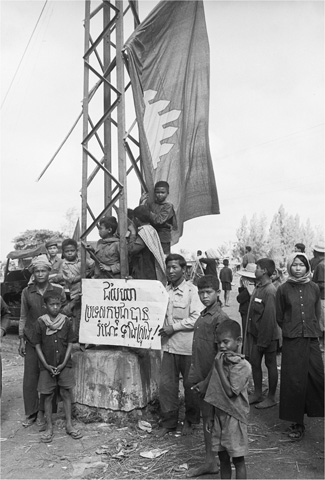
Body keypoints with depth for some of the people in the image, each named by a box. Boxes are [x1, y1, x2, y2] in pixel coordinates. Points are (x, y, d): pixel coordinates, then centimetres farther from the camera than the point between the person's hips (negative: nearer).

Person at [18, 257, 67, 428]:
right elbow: (23, 317, 8)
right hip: (32, 341, 1)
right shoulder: (27, 292, 3)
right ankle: (30, 413, 21)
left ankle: (43, 412, 20)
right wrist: (21, 340, 5)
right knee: (30, 377, 5)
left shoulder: (58, 290, -1)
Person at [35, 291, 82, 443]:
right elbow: (37, 345, -2)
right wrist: (46, 365, -9)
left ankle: (69, 425, 18)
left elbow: (70, 343, 0)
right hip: (47, 366, -1)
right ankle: (49, 427, 19)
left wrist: (64, 364, -8)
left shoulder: (66, 321, -3)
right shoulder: (40, 322, -6)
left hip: (64, 365, 1)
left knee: (66, 394, 6)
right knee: (48, 396, 6)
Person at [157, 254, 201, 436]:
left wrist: (173, 327, -16)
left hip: (187, 345, -5)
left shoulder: (192, 290, -10)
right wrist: (161, 326, 3)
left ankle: (190, 421, 30)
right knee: (166, 384, 8)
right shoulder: (165, 290, 7)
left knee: (190, 384, 10)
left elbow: (196, 318, -16)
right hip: (168, 345, 5)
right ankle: (169, 421, 24)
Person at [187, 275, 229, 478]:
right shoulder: (203, 316, 10)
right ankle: (210, 461, 29)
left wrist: (207, 381, -18)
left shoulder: (220, 318, -16)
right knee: (206, 417, 16)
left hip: (212, 378, -8)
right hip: (201, 377, 8)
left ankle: (216, 461, 18)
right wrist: (194, 374, 13)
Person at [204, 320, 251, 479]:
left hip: (234, 417, -6)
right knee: (223, 458, 16)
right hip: (219, 416, 7)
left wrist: (219, 367, -23)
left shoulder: (242, 366, -18)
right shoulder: (220, 361, 4)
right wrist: (212, 415, 13)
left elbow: (231, 392, -24)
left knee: (238, 459, 6)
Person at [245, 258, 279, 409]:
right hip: (255, 333, 8)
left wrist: (264, 340, -21)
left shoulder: (270, 291, -21)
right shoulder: (258, 288, 7)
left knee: (270, 365, 7)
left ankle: (271, 398, 20)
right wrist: (250, 332, 12)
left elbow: (270, 317, -23)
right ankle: (257, 394, 29)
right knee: (254, 363, 14)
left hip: (267, 335, -8)